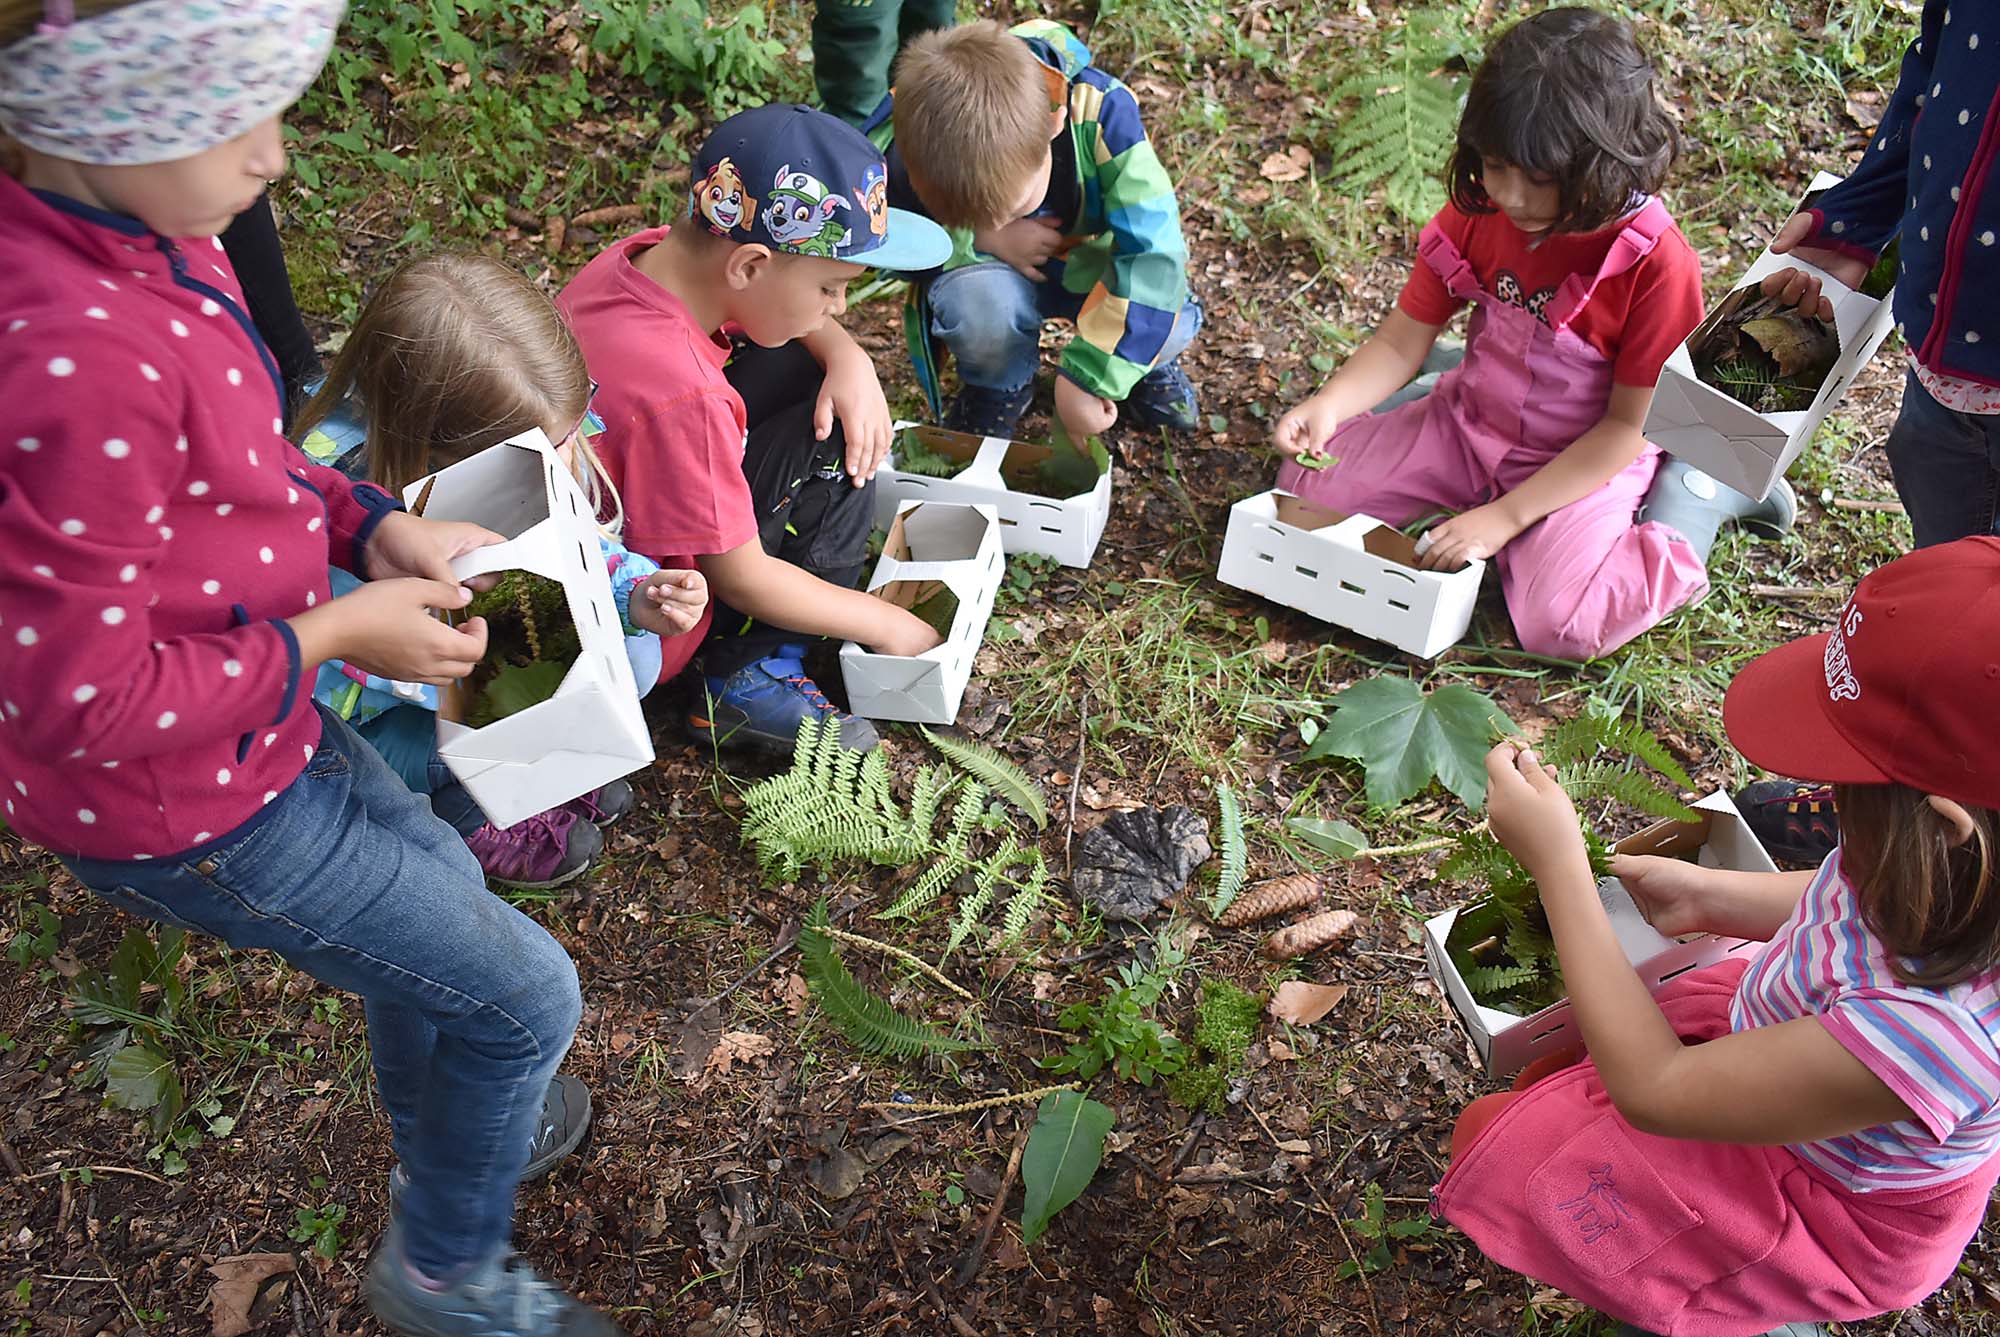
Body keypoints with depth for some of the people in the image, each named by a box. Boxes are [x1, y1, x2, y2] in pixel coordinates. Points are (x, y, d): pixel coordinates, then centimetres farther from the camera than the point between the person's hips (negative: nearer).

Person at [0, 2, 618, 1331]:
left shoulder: (145, 231, -6)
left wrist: (373, 525, -6)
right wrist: (334, 634, -20)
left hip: (260, 730, 9)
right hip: (177, 807, -9)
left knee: (437, 883, 30)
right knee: (524, 998, 5)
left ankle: (445, 1136, 58)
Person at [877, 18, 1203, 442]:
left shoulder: (1101, 111, -32)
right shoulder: (906, 158, -28)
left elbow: (1153, 250, -34)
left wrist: (1087, 377, -38)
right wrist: (980, 240, -28)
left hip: (1087, 264, 0)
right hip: (994, 275, 0)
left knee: (1169, 318, -31)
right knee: (973, 298, -35)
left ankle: (1147, 364, 8)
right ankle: (997, 386, 1)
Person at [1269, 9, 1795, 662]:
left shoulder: (1657, 264, -24)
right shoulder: (1475, 213, -11)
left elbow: (1626, 427, -19)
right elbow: (1402, 341, -5)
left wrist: (1505, 517, -24)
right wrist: (1330, 405, -26)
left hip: (1590, 461, -5)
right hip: (1466, 428, 5)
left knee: (1559, 626, -27)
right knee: (1307, 485, -5)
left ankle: (1695, 498, 0)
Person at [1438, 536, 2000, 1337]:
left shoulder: (1928, 1030, -46)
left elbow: (1654, 1090, -31)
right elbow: (1842, 909, 2)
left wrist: (1557, 863, -29)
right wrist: (1709, 896, -11)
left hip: (1827, 1209, -7)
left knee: (1495, 1147, 1)